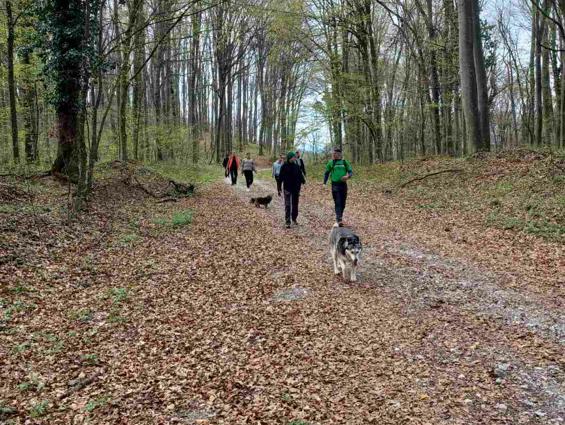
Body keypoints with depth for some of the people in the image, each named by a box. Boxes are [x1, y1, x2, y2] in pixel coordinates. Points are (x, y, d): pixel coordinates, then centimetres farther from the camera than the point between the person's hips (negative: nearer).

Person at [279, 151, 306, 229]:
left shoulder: (296, 166, 2)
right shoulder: (284, 166, -7)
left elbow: (300, 175, 7)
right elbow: (281, 177, -5)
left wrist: (303, 180, -11)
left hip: (296, 188, 4)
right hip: (287, 189, -4)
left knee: (295, 205, 13)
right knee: (287, 205, -5)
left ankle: (294, 219, 29)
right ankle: (287, 222, -4)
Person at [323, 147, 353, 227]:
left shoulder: (345, 162, 6)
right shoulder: (331, 163, 4)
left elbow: (351, 172, 6)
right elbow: (326, 173, 12)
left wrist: (348, 176, -16)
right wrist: (324, 183, 4)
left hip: (343, 184, 2)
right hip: (335, 185, -2)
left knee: (343, 203, 8)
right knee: (337, 203, -12)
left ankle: (339, 217, 26)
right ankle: (339, 220, -20)